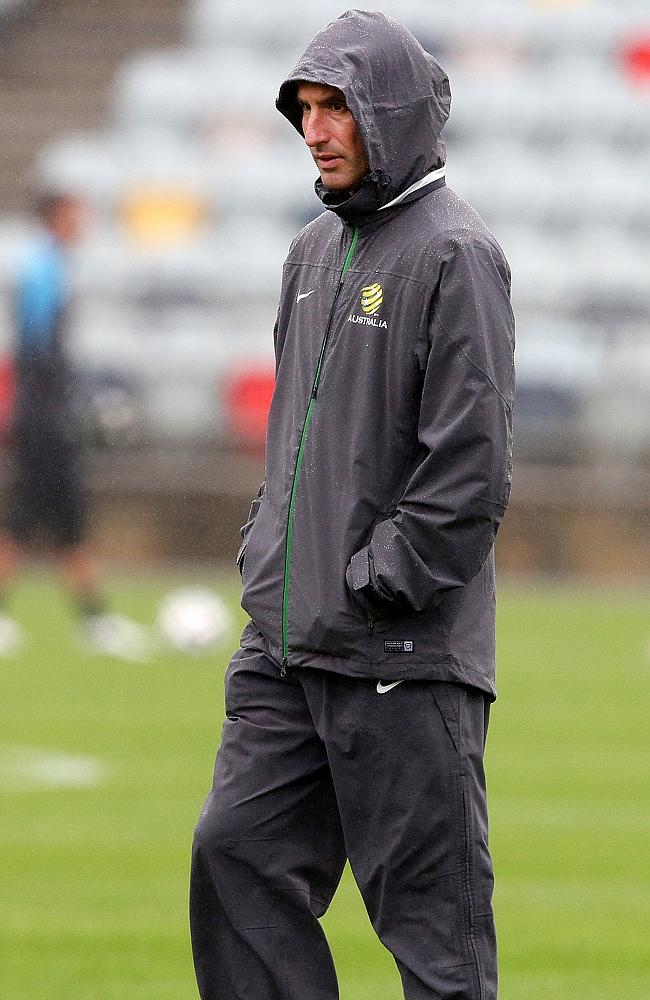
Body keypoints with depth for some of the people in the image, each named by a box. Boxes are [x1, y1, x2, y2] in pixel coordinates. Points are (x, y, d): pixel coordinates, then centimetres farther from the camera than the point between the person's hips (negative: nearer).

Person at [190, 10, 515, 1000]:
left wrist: (375, 585, -16)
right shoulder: (317, 250, 16)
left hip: (405, 656, -8)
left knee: (430, 909, -3)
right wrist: (265, 546, 13)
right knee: (237, 855, 4)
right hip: (285, 643, 8)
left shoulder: (455, 256, -11)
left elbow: (473, 463, -16)